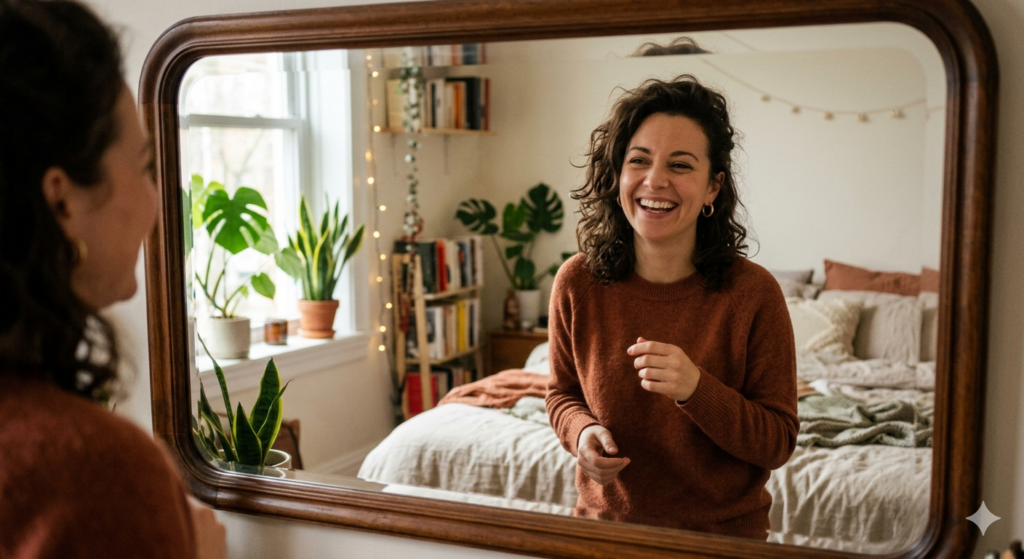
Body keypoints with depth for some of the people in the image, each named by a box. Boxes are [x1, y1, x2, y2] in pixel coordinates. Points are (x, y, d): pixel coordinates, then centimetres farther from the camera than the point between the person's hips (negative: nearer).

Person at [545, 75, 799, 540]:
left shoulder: (753, 293, -18)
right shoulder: (578, 283, -12)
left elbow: (778, 443, -13)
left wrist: (696, 389, -29)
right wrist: (582, 430, -18)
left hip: (725, 533, -1)